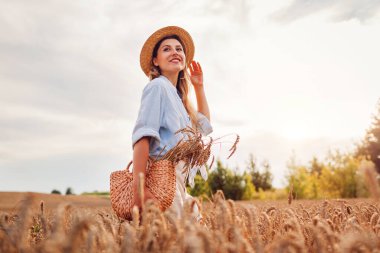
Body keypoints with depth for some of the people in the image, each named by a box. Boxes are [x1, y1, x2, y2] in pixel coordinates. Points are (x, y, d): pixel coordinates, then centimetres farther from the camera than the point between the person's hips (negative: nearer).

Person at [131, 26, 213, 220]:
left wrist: (199, 86, 29)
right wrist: (138, 188, -28)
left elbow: (204, 124, 36)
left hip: (178, 182, 9)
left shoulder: (176, 94, 21)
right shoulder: (158, 85, -5)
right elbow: (143, 135, -18)